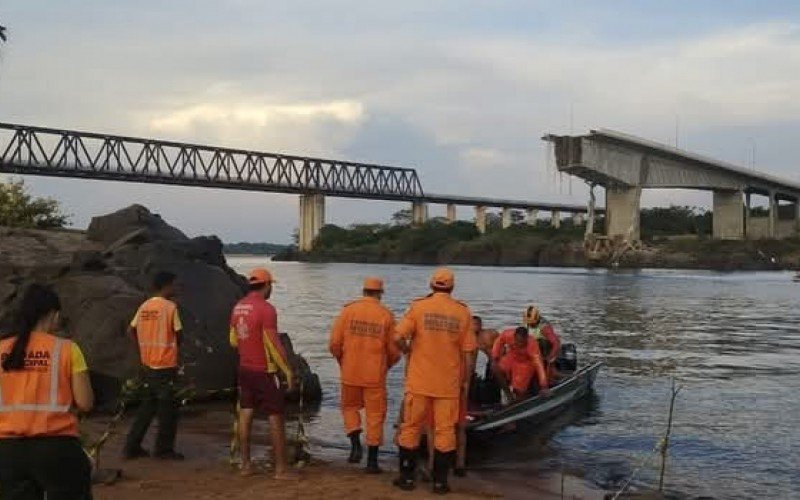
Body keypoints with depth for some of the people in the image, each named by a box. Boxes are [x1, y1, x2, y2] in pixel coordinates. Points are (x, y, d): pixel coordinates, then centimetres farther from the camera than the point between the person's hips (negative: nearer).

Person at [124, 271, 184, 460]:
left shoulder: (144, 306, 6)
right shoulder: (170, 307, -13)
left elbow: (132, 330, 8)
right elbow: (178, 334, -9)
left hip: (147, 365, 7)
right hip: (166, 366, -7)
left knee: (147, 407, 16)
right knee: (168, 409, 5)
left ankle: (132, 447, 16)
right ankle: (164, 449, 11)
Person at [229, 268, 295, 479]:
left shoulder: (238, 307, 6)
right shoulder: (266, 309, -18)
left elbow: (234, 341, 14)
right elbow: (274, 344, -19)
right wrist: (287, 370, -12)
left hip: (244, 369, 7)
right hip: (264, 371, -7)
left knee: (246, 415, 10)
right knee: (276, 417, -1)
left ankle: (246, 464, 14)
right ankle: (281, 468, 1)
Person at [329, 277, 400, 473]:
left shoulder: (348, 311, -2)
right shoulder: (386, 315, -3)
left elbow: (334, 343, -4)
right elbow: (394, 350, -1)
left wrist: (341, 361, 15)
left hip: (350, 372, 1)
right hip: (375, 375, -1)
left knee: (350, 407, 21)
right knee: (375, 415, 9)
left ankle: (356, 444, 3)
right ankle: (372, 460, 11)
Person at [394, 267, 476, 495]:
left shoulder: (418, 306, -5)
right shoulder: (463, 312, 0)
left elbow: (398, 337, -14)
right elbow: (467, 352, 1)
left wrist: (408, 351, 6)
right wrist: (465, 380, 10)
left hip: (419, 381, -1)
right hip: (449, 383, 1)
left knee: (411, 428, 11)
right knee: (445, 431, 8)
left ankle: (407, 477, 16)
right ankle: (440, 481, 11)